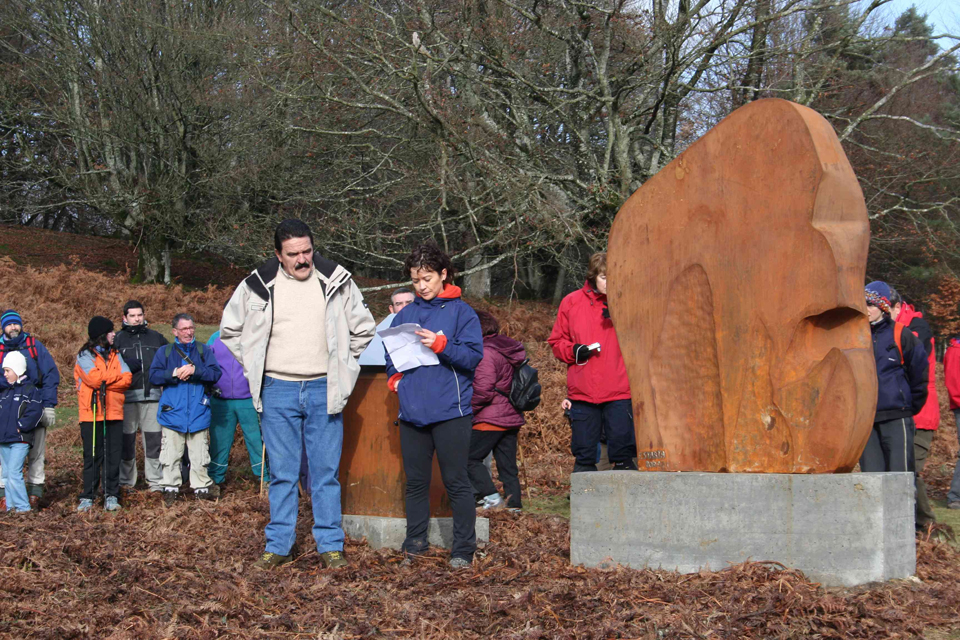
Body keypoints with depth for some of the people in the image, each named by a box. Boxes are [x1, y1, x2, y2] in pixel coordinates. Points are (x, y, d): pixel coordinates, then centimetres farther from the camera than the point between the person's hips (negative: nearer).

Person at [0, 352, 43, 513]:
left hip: (20, 440, -8)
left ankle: (23, 507, -10)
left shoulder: (30, 391, -5)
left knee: (14, 473, -15)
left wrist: (20, 426, -15)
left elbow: (35, 413, -14)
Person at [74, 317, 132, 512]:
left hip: (114, 413, 4)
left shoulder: (115, 355, 15)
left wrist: (104, 380, -10)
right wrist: (116, 376, -3)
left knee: (113, 456, 2)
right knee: (92, 457, -1)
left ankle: (111, 496, 6)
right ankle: (88, 497, 4)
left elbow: (128, 378, 0)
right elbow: (94, 378, -16)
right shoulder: (84, 356, 1)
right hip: (92, 414, -4)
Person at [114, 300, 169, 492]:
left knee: (153, 439, 1)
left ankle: (156, 480, 8)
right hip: (127, 396, -1)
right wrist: (127, 366, -16)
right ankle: (126, 481, 12)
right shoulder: (117, 339, 8)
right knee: (126, 439, 3)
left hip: (152, 395, 1)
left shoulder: (156, 337, 15)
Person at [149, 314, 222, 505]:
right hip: (172, 413, 0)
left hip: (199, 414, 0)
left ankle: (201, 487, 13)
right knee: (171, 456, 1)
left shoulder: (204, 351, 9)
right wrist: (174, 373, -15)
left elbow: (216, 374, -4)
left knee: (199, 455, 4)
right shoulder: (165, 352, 9)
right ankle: (170, 488, 10)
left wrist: (195, 370, -17)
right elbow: (153, 376, -2)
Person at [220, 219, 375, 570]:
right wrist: (255, 369, 7)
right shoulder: (258, 285, -1)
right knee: (282, 472, 5)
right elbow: (230, 330, 13)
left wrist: (342, 368, 8)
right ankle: (279, 544, 13)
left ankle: (330, 545, 9)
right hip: (278, 391, 0)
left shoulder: (336, 282, 0)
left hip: (324, 391, 0)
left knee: (326, 471, 3)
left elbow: (364, 329, 13)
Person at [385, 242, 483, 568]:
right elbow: (390, 353, 23)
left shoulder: (461, 311, -1)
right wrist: (395, 377, 4)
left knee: (456, 481, -1)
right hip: (412, 412, 5)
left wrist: (440, 345, -21)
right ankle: (415, 544, 23)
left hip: (450, 410, -5)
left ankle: (463, 549, 6)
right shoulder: (405, 314, 13)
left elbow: (473, 356, -8)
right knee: (415, 482, 12)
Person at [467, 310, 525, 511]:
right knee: (508, 466, 10)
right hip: (513, 417, 9)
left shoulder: (485, 353, -13)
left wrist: (467, 409, -8)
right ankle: (514, 505, 8)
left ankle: (490, 496, -12)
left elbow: (483, 390, -20)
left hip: (491, 419, -9)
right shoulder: (508, 350, 14)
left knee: (469, 458, -2)